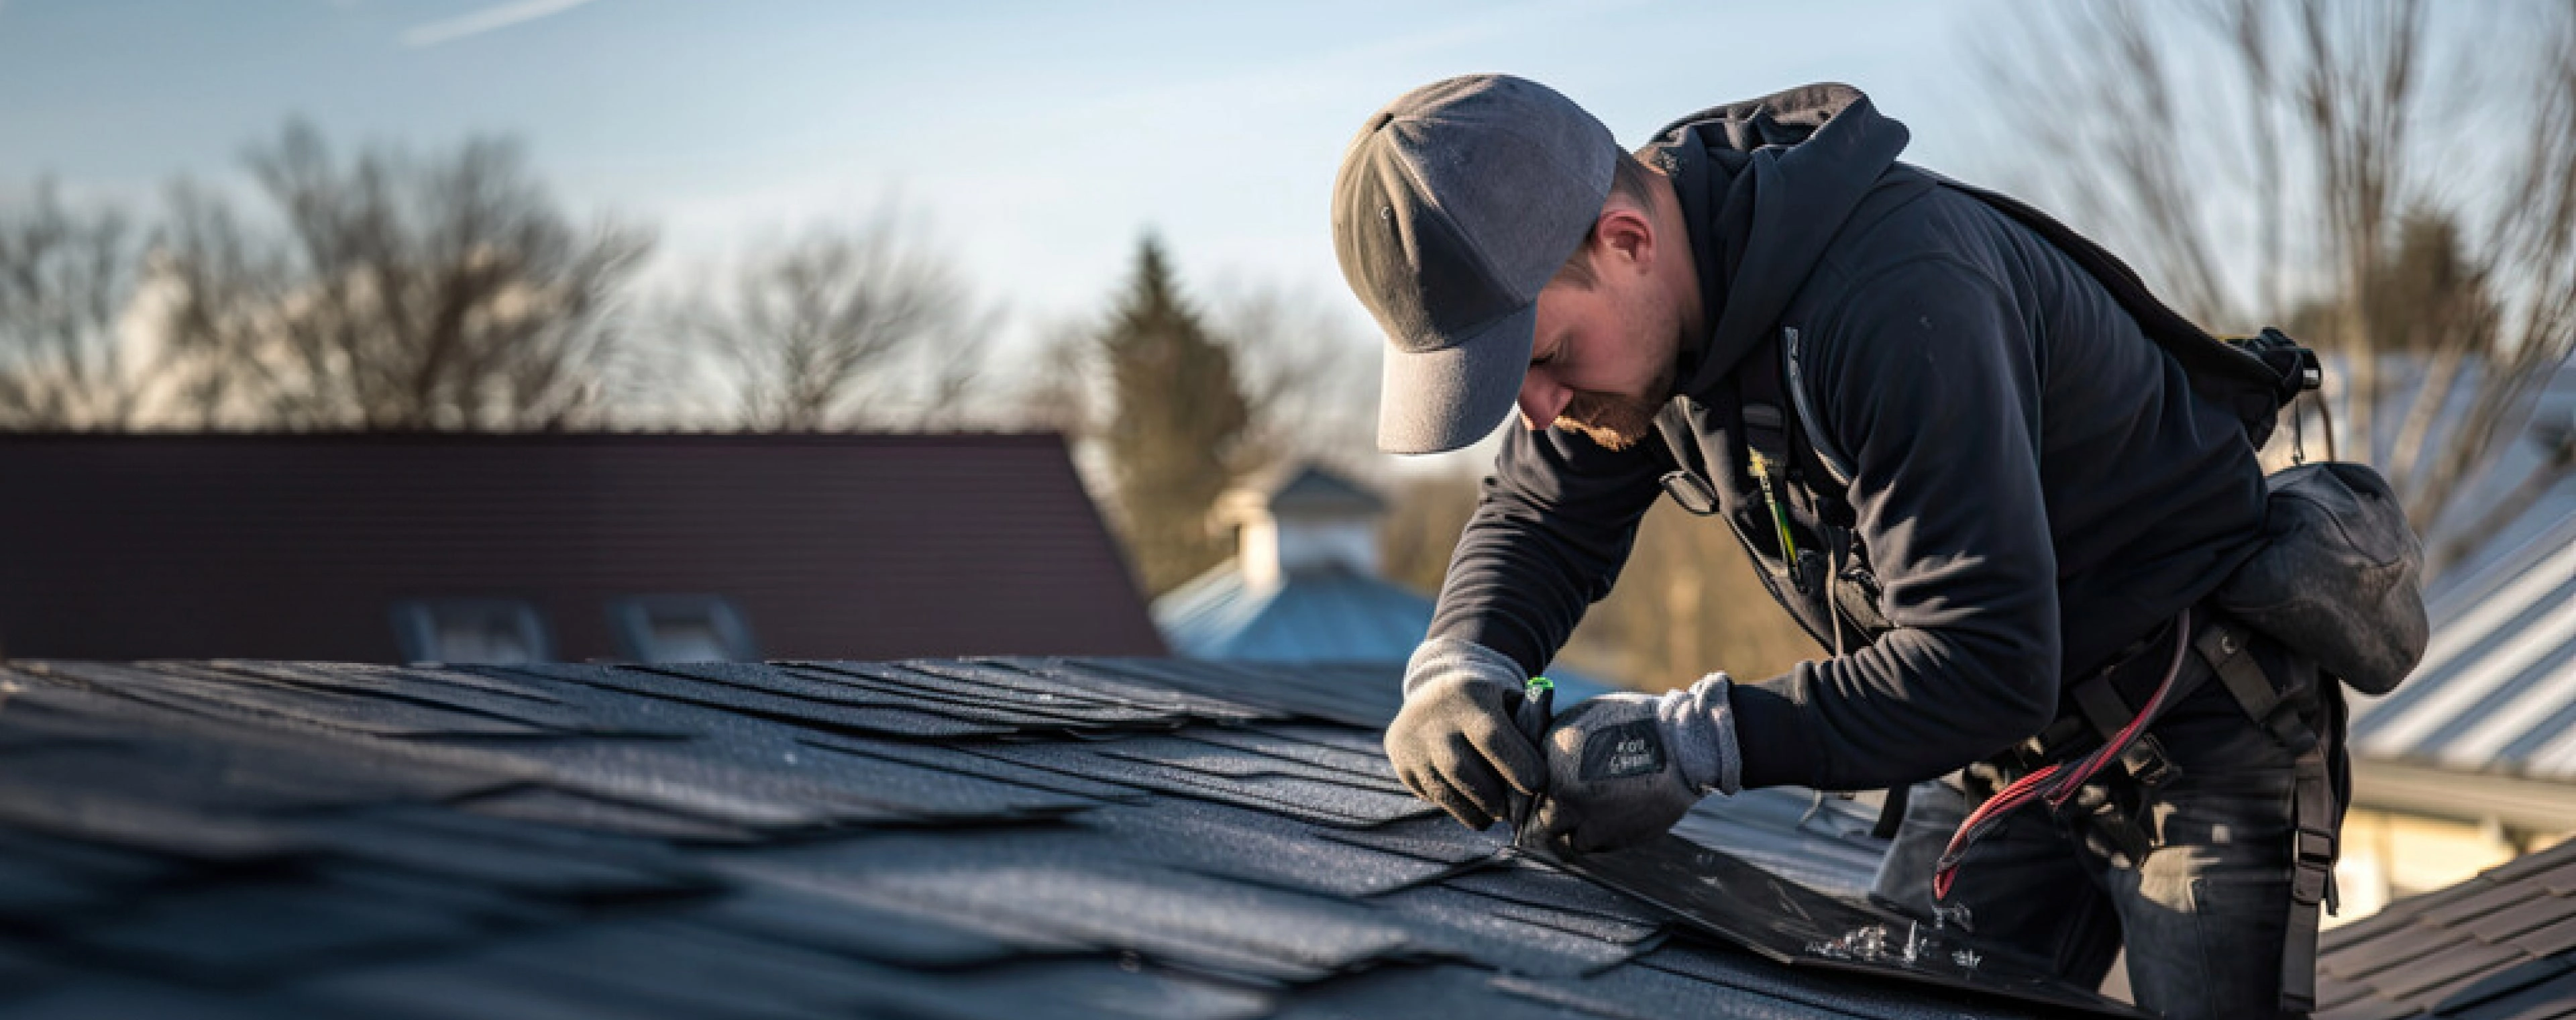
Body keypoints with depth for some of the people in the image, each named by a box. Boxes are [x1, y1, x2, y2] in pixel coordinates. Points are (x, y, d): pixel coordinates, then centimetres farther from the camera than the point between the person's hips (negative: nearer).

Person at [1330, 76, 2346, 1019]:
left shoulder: (1892, 296, -35)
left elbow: (1985, 663, -37)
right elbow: (1539, 521, 5)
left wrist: (1699, 743, -37)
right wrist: (1458, 664, -18)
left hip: (2194, 726, -8)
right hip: (2005, 743, 8)